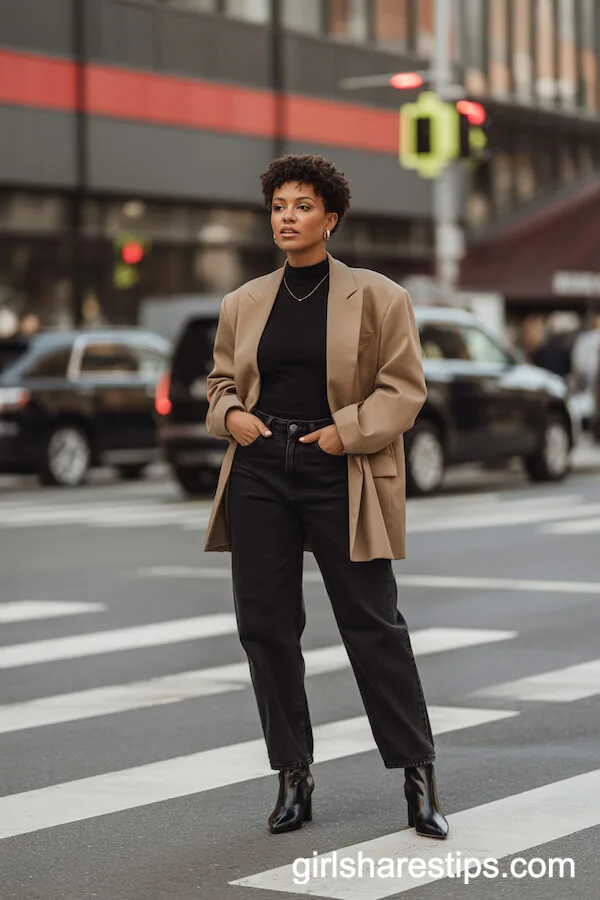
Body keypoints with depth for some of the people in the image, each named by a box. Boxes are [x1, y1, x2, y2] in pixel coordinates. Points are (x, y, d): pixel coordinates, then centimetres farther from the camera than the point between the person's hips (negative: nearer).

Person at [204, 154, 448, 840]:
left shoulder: (377, 297, 0)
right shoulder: (244, 304, 11)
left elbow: (404, 387, -1)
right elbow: (221, 382, 21)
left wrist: (346, 430, -13)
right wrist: (230, 415, 0)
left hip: (341, 474, -4)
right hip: (259, 471, 4)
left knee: (372, 623, -2)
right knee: (264, 623, 4)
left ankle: (418, 776, 9)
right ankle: (293, 777, 16)